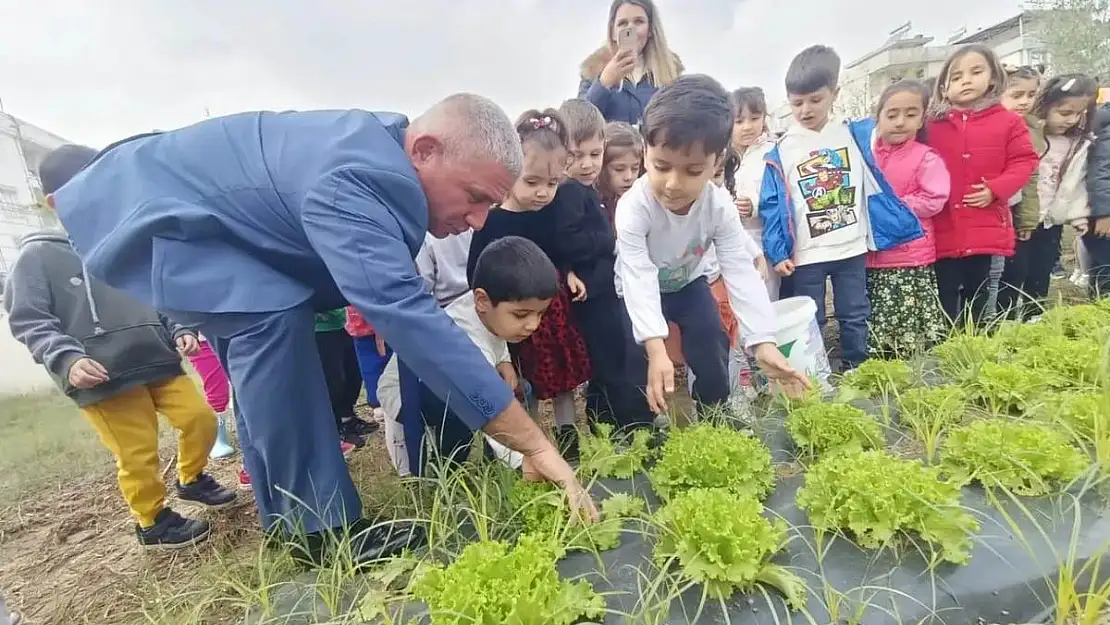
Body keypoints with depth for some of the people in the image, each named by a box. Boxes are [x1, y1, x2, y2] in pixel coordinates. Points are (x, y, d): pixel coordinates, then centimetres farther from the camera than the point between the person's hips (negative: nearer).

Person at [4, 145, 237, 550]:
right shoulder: (37, 255, 0)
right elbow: (27, 321, -3)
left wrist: (178, 332, 2)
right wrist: (67, 359, -19)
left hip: (156, 361, 4)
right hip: (102, 378, -4)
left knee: (201, 418, 1)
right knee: (138, 455, 1)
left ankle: (192, 481, 30)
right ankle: (153, 523, 24)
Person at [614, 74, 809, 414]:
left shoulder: (720, 206, -26)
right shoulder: (633, 207, -36)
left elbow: (741, 271, -28)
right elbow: (639, 279, -42)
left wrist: (763, 341, -39)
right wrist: (656, 349, -53)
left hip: (687, 282, 3)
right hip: (638, 290, -2)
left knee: (712, 347, -3)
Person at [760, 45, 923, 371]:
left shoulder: (855, 135, 3)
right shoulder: (782, 150, -5)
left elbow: (874, 182, 14)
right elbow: (773, 205, -7)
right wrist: (777, 252, -11)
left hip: (853, 249, 3)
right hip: (806, 255, -2)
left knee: (855, 316, 14)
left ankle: (856, 371, 29)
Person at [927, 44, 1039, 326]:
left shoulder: (1009, 121, 3)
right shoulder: (933, 125, 1)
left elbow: (1024, 161, 4)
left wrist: (995, 189, -11)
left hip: (985, 229, 1)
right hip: (943, 228, -1)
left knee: (977, 294, 13)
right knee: (945, 296, 2)